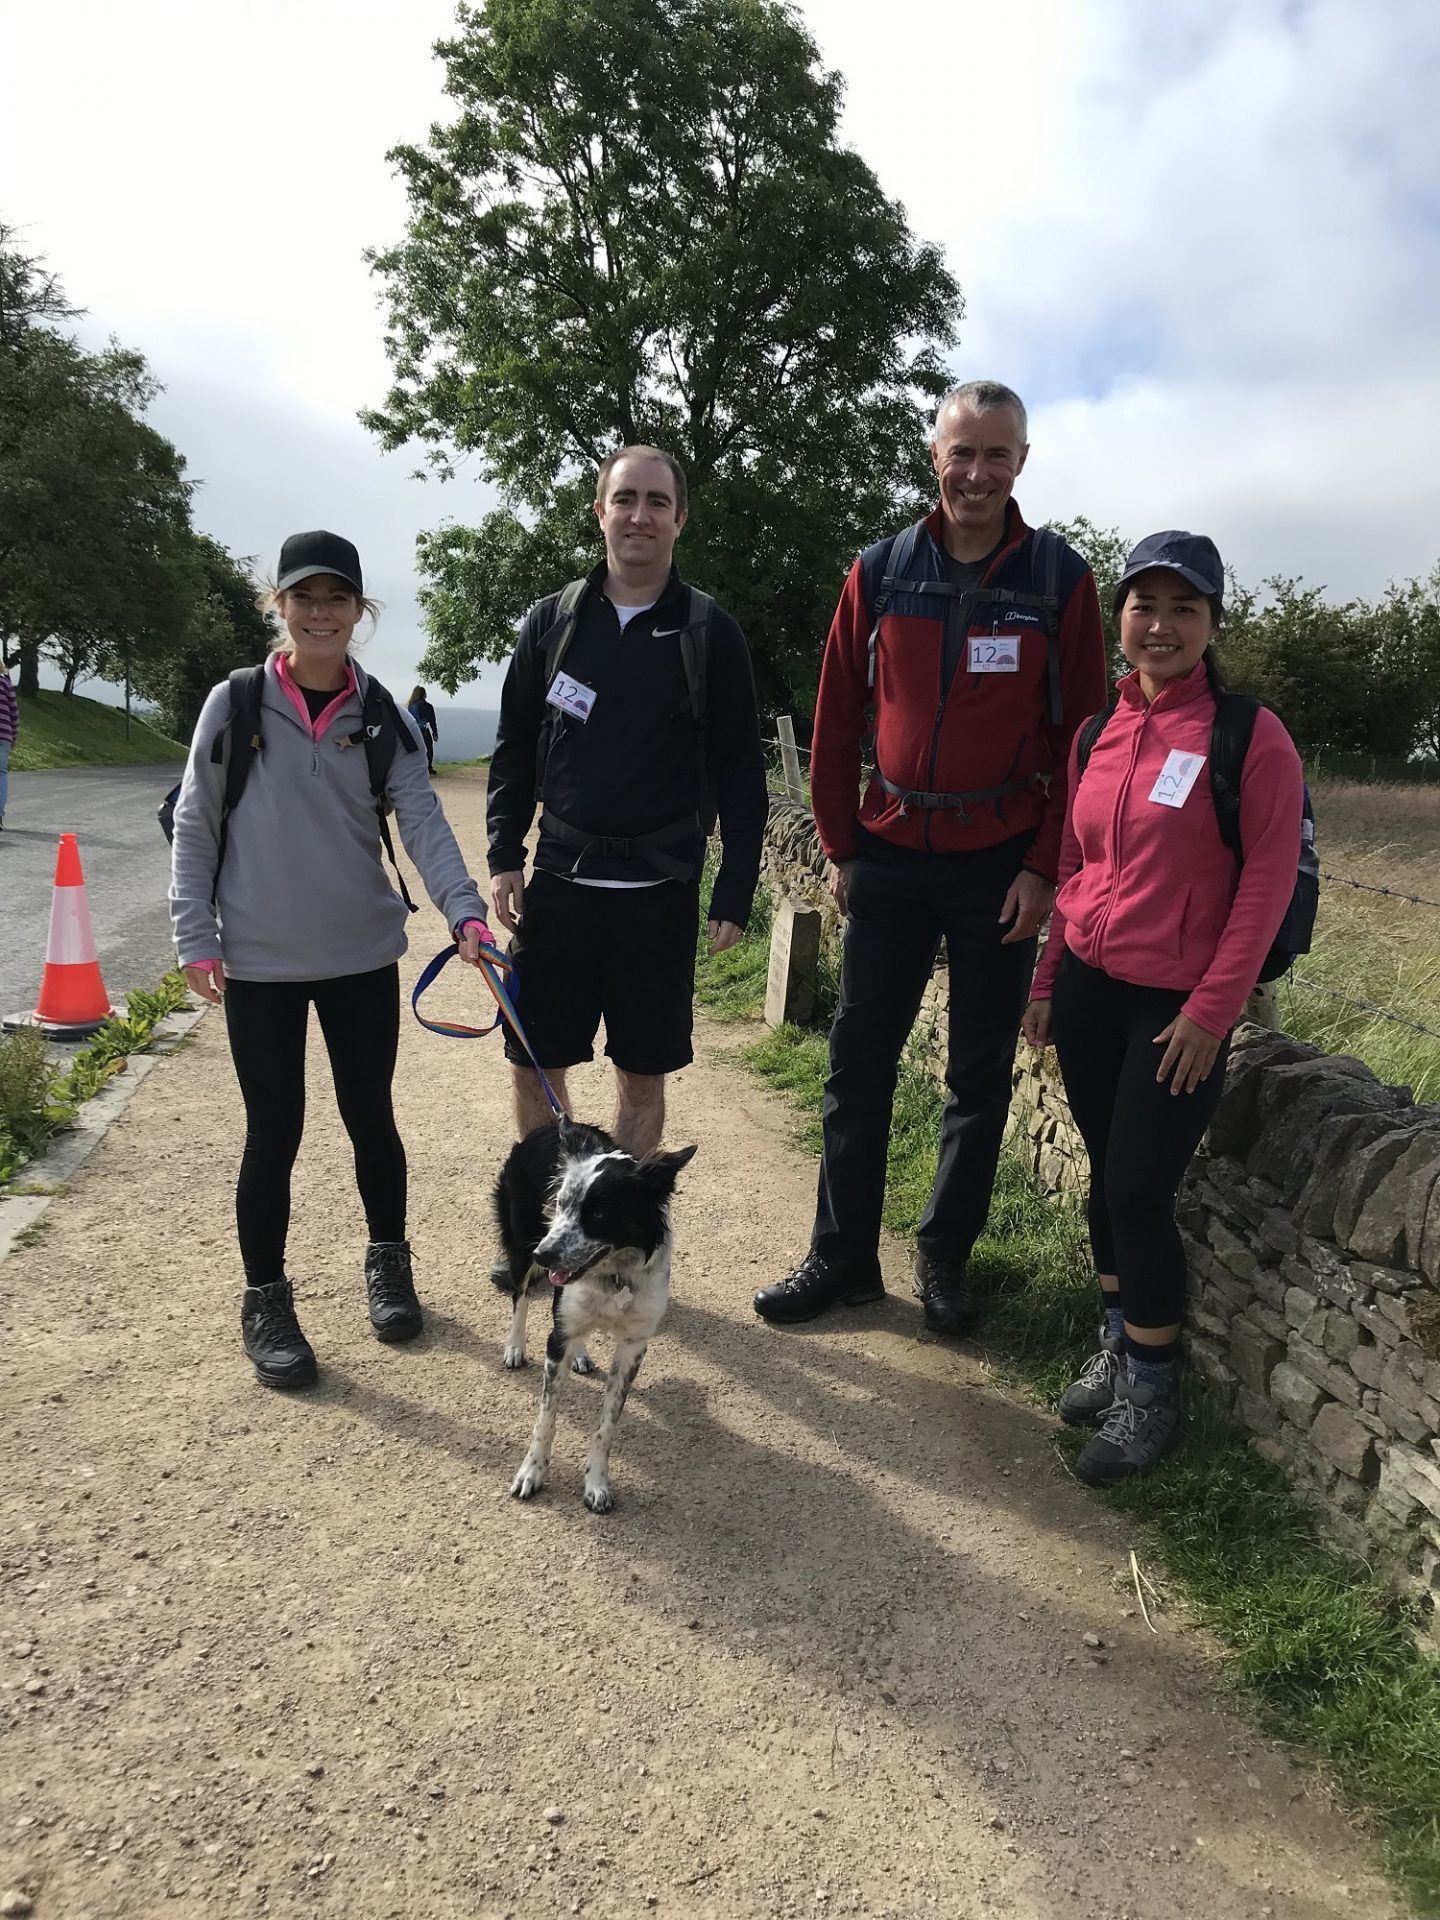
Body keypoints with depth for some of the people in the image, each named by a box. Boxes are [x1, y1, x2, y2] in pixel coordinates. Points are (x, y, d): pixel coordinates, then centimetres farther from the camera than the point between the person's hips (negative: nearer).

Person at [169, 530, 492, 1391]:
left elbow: (423, 820, -10)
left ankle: (389, 1262, 34)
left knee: (371, 1118, 13)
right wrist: (196, 933, -4)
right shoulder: (235, 703, -3)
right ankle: (267, 1300, 23)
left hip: (364, 955, 2)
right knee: (274, 1134, 5)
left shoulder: (382, 716, 0)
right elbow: (195, 825, 1)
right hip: (260, 963, -1)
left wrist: (464, 908, -25)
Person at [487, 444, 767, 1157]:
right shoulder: (551, 621, 6)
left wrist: (736, 891, -4)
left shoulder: (711, 634, 0)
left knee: (642, 1076, 8)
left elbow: (741, 772, 1)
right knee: (534, 1065, 7)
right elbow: (514, 749, 10)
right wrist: (504, 856, 1)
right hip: (558, 884, 2)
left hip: (660, 894, -2)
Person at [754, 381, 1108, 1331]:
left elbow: (1082, 734, -3)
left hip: (1002, 866, -1)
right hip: (891, 854, 2)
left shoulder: (1061, 577, -2)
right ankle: (844, 1254, 20)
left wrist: (1046, 867, -9)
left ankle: (946, 1253, 26)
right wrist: (840, 848, 4)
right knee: (858, 1058, 6)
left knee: (981, 1073, 9)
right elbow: (838, 719, 6)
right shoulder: (881, 572, 3)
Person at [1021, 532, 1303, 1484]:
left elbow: (1267, 882, -11)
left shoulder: (1252, 736, -9)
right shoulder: (1099, 731, 7)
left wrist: (1212, 1010, -13)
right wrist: (1049, 979, 13)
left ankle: (1151, 1393, 16)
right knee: (1108, 1174, 12)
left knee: (1140, 1190, -3)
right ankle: (1119, 1348, 30)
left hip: (1177, 1004, -5)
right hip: (1090, 984, 5)